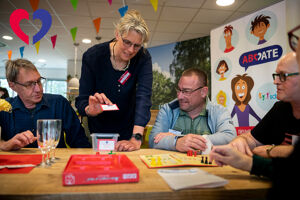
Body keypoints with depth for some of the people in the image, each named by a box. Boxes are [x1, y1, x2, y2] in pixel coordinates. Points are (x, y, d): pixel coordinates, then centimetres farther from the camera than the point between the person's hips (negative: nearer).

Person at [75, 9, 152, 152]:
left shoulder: (143, 58, -17)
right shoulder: (92, 56, -19)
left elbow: (144, 96, -30)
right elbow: (81, 101, -18)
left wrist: (136, 138, -41)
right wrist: (90, 110, -42)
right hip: (99, 131, 0)